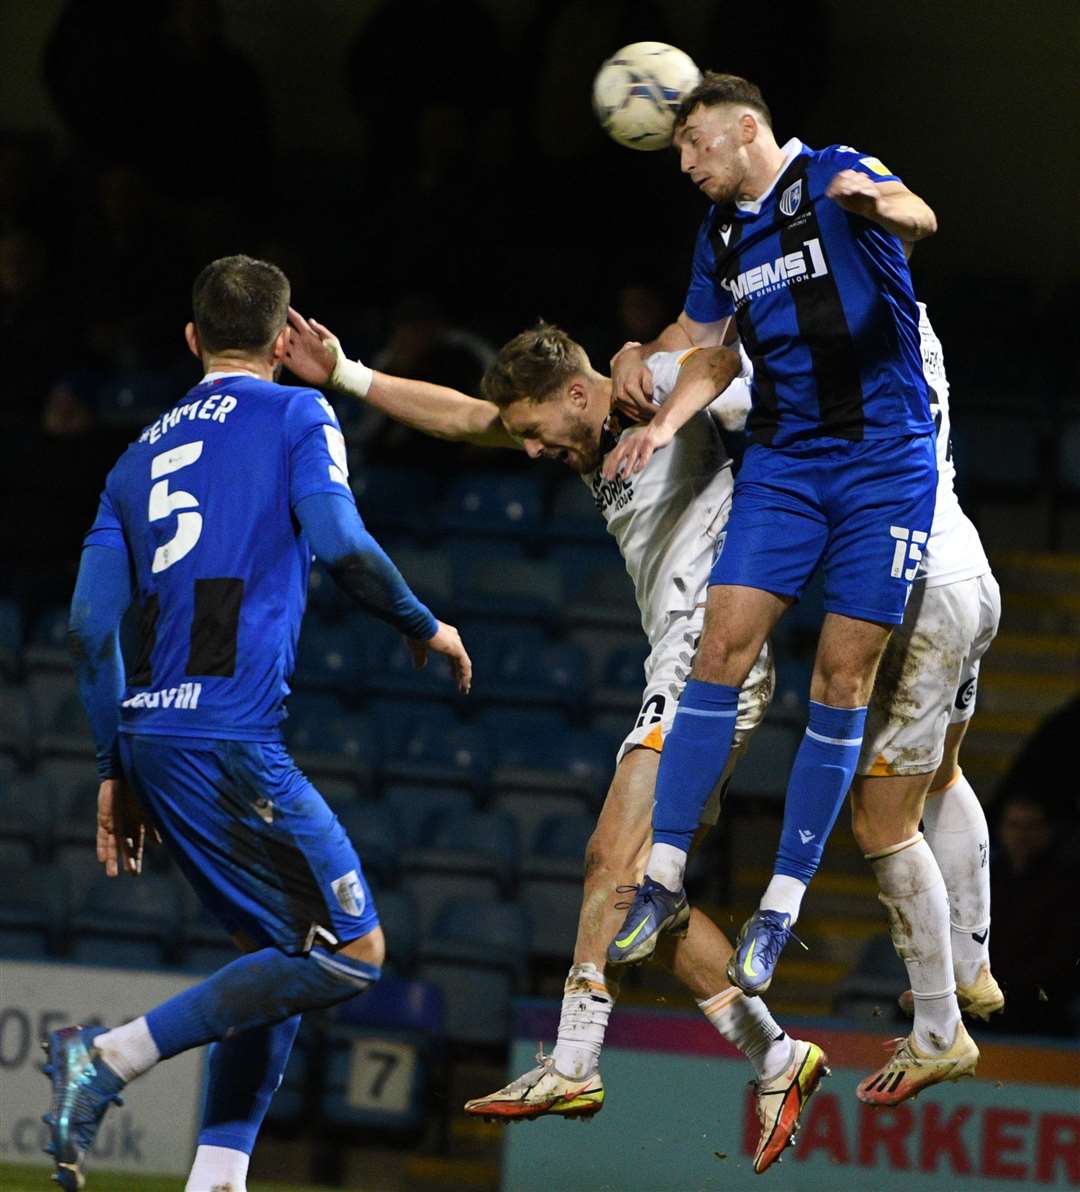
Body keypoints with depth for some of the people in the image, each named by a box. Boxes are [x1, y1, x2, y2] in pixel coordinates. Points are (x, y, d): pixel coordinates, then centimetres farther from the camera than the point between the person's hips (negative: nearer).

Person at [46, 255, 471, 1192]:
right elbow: (337, 541, -12)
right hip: (229, 737, -8)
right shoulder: (296, 416, 4)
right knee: (352, 950, -6)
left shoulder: (142, 454, 21)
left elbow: (90, 627, 15)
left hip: (151, 731, 8)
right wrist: (426, 628, 5)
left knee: (282, 956, 16)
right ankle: (109, 1059, -13)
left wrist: (118, 772, 20)